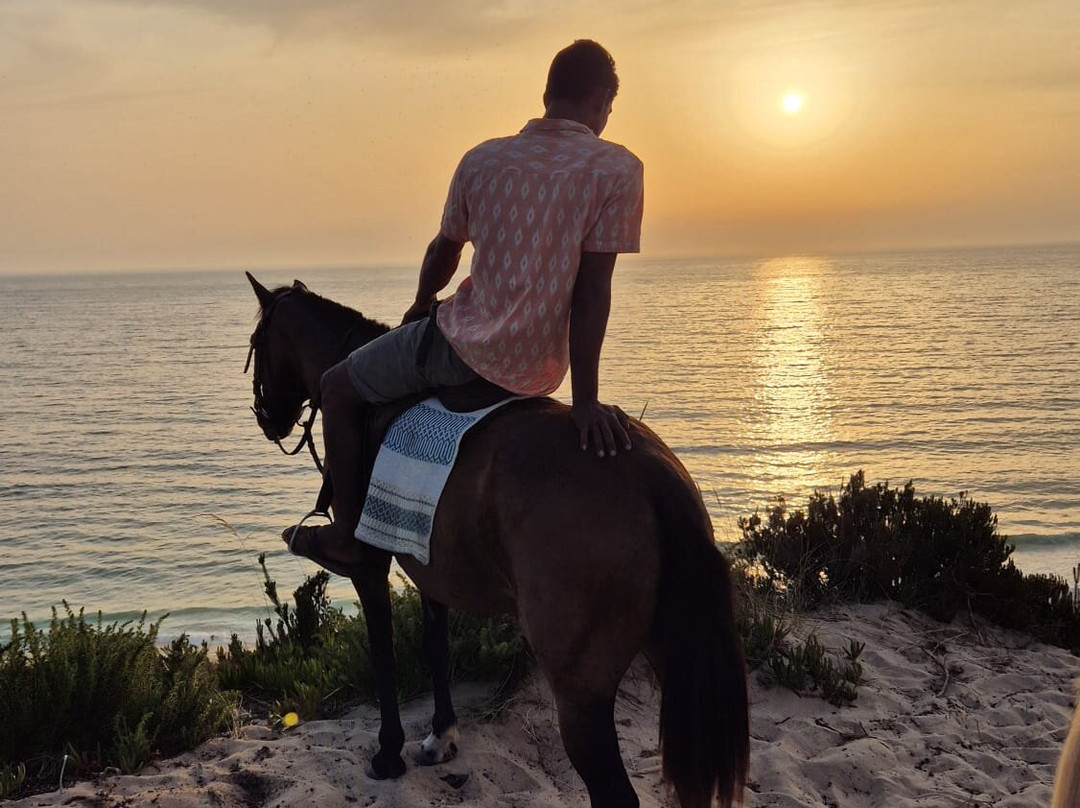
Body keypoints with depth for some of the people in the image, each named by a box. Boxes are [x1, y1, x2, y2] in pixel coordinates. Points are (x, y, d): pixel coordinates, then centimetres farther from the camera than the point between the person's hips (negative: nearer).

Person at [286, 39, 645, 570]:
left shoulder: (482, 160, -2)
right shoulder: (618, 170, -8)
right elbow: (592, 290, -14)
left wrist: (421, 304, 33)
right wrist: (585, 399, -14)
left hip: (465, 346, -2)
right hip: (540, 370, 3)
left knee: (338, 389, 21)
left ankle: (346, 534, 22)